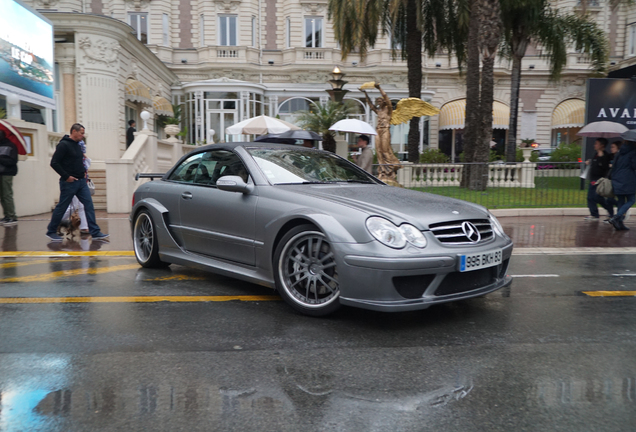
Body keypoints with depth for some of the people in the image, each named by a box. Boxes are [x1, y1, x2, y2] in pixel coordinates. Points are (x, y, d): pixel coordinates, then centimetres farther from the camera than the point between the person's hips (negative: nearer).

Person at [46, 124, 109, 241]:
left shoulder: (78, 145, 15)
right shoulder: (63, 145, -11)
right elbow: (54, 163, -16)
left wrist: (84, 171, 13)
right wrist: (66, 176, -17)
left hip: (81, 182, 8)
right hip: (69, 183, -8)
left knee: (89, 205, 0)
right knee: (61, 207, 3)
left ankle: (95, 232, -1)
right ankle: (51, 231, 19)